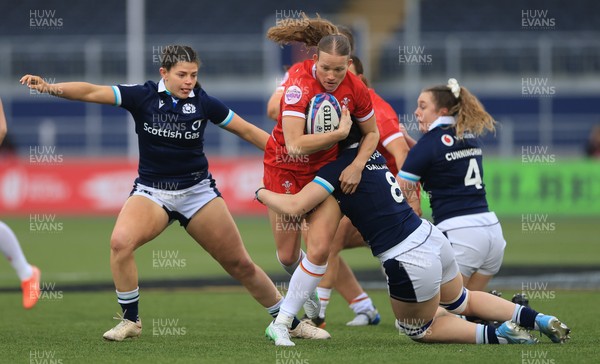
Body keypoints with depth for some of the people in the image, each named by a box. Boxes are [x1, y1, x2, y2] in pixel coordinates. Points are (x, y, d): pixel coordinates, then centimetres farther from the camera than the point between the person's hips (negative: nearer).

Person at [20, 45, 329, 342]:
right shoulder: (143, 96, -8)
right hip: (152, 192, -1)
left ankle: (291, 322, 19)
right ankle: (130, 320, -10)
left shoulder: (203, 102, -5)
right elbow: (92, 92, -16)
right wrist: (48, 88, -29)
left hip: (197, 191, 1)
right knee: (120, 242, -28)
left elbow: (248, 131, 5)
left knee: (241, 265, 2)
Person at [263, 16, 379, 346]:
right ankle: (307, 290, 41)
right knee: (287, 254, 6)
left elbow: (371, 133, 4)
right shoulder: (299, 82, -28)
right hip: (285, 167, -2)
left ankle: (281, 323, -4)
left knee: (319, 249, -14)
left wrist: (358, 164, -12)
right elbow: (294, 145, -35)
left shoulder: (356, 89, -14)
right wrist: (340, 133, -30)